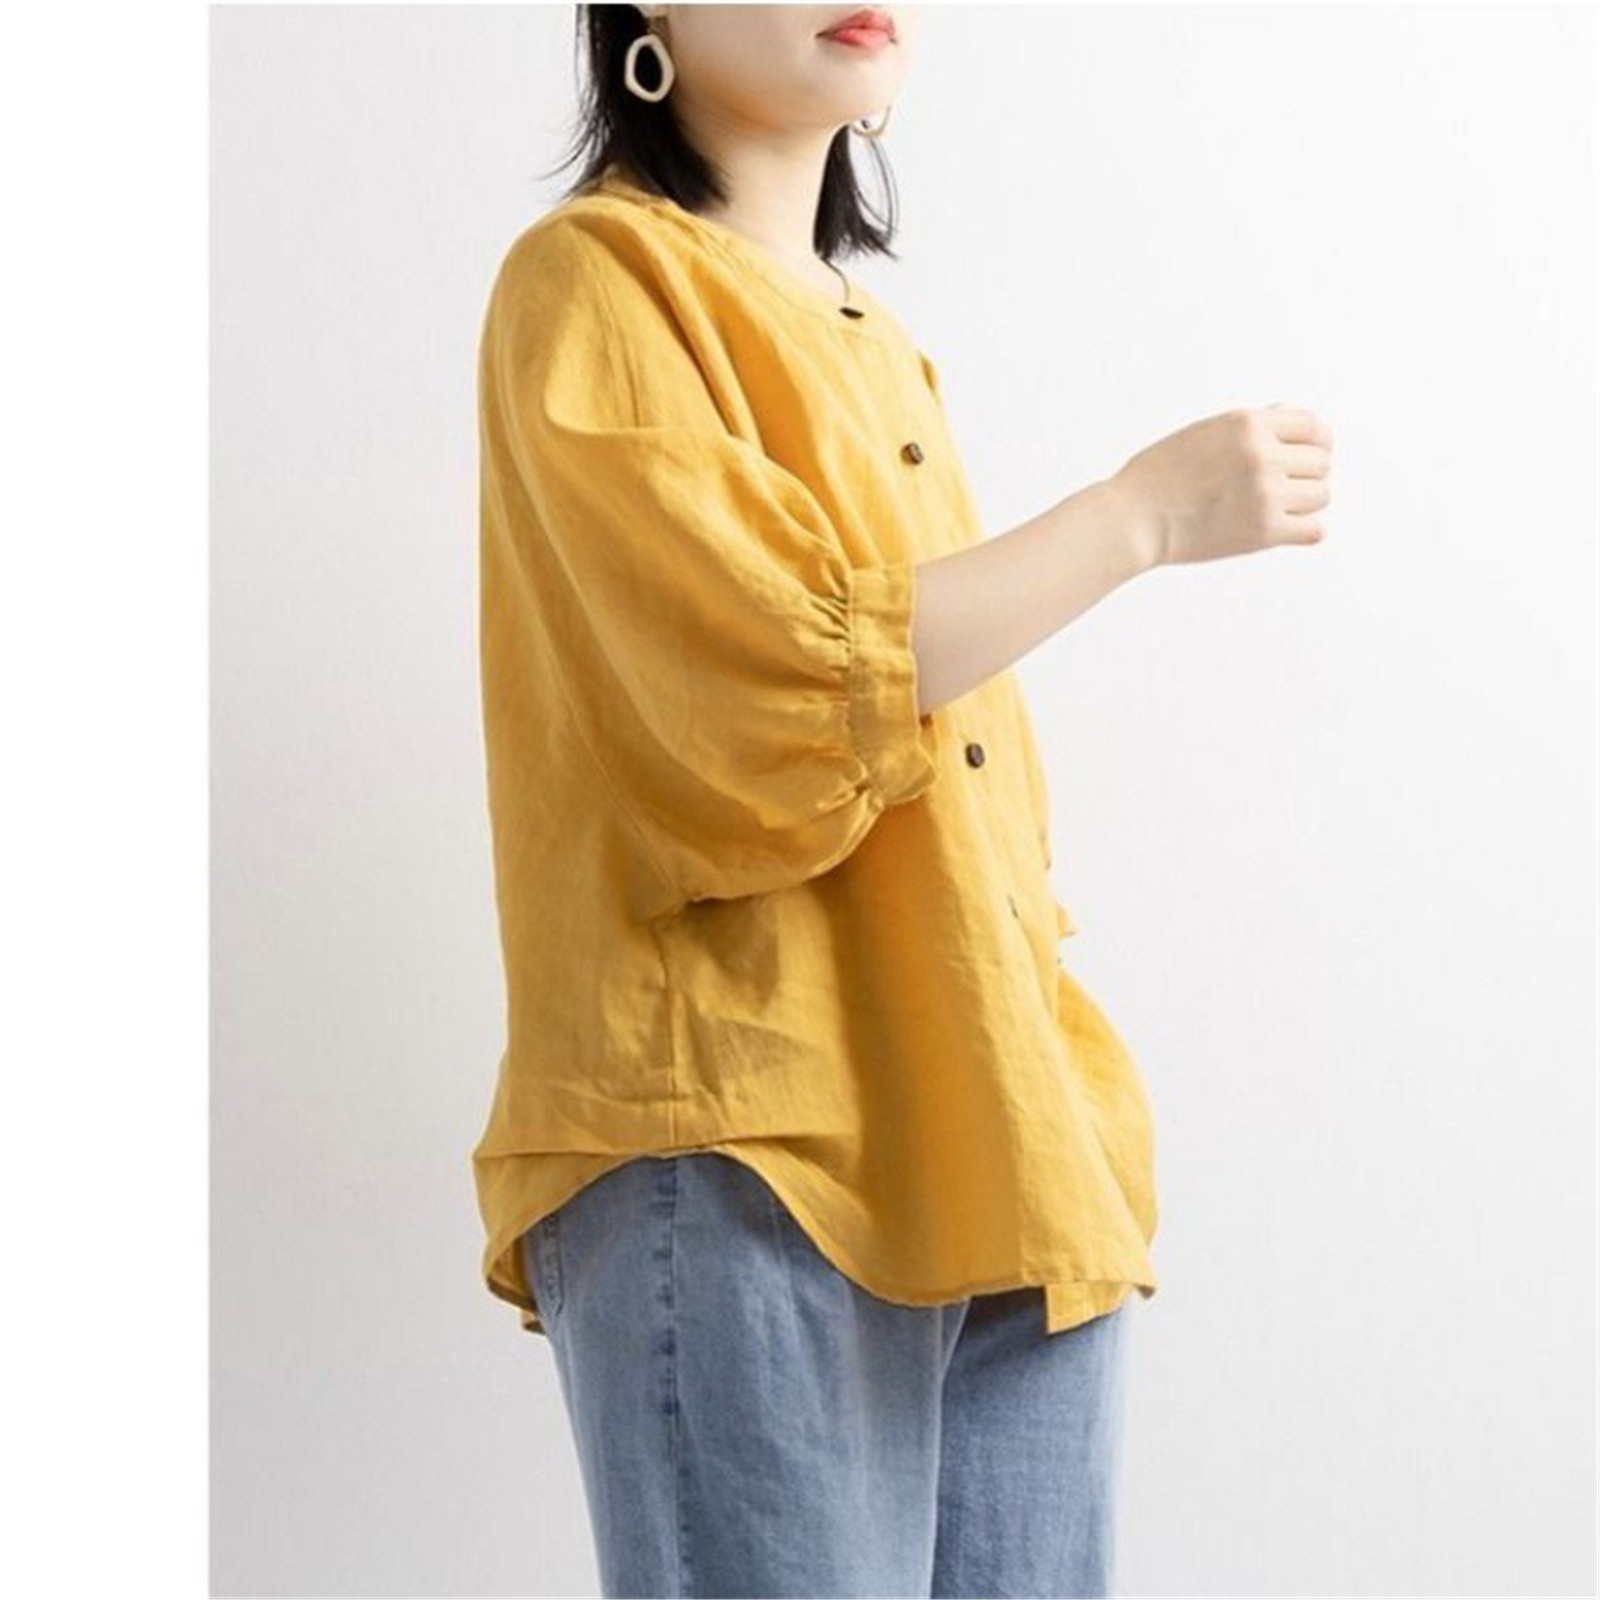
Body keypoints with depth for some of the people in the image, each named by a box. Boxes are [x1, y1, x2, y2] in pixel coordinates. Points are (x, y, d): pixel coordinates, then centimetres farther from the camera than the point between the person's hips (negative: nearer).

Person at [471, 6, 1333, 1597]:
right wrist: (1148, 510, -9)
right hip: (744, 1160, -7)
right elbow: (788, 689, -15)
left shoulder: (872, 341, 20)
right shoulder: (595, 279, -3)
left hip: (1004, 1154, 7)